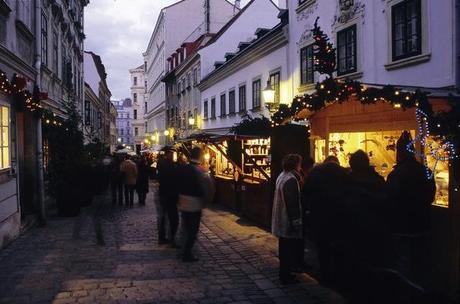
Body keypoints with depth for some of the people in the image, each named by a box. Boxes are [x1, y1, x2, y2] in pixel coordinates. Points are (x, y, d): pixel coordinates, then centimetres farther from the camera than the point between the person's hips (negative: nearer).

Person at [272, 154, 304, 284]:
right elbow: (293, 203, -24)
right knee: (288, 250, 1)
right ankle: (286, 276, 10)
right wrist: (296, 222, -19)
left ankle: (284, 273, 29)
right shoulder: (291, 180, -21)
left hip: (281, 221, 10)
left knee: (285, 248, 18)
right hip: (288, 221, -10)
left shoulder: (282, 176, 9)